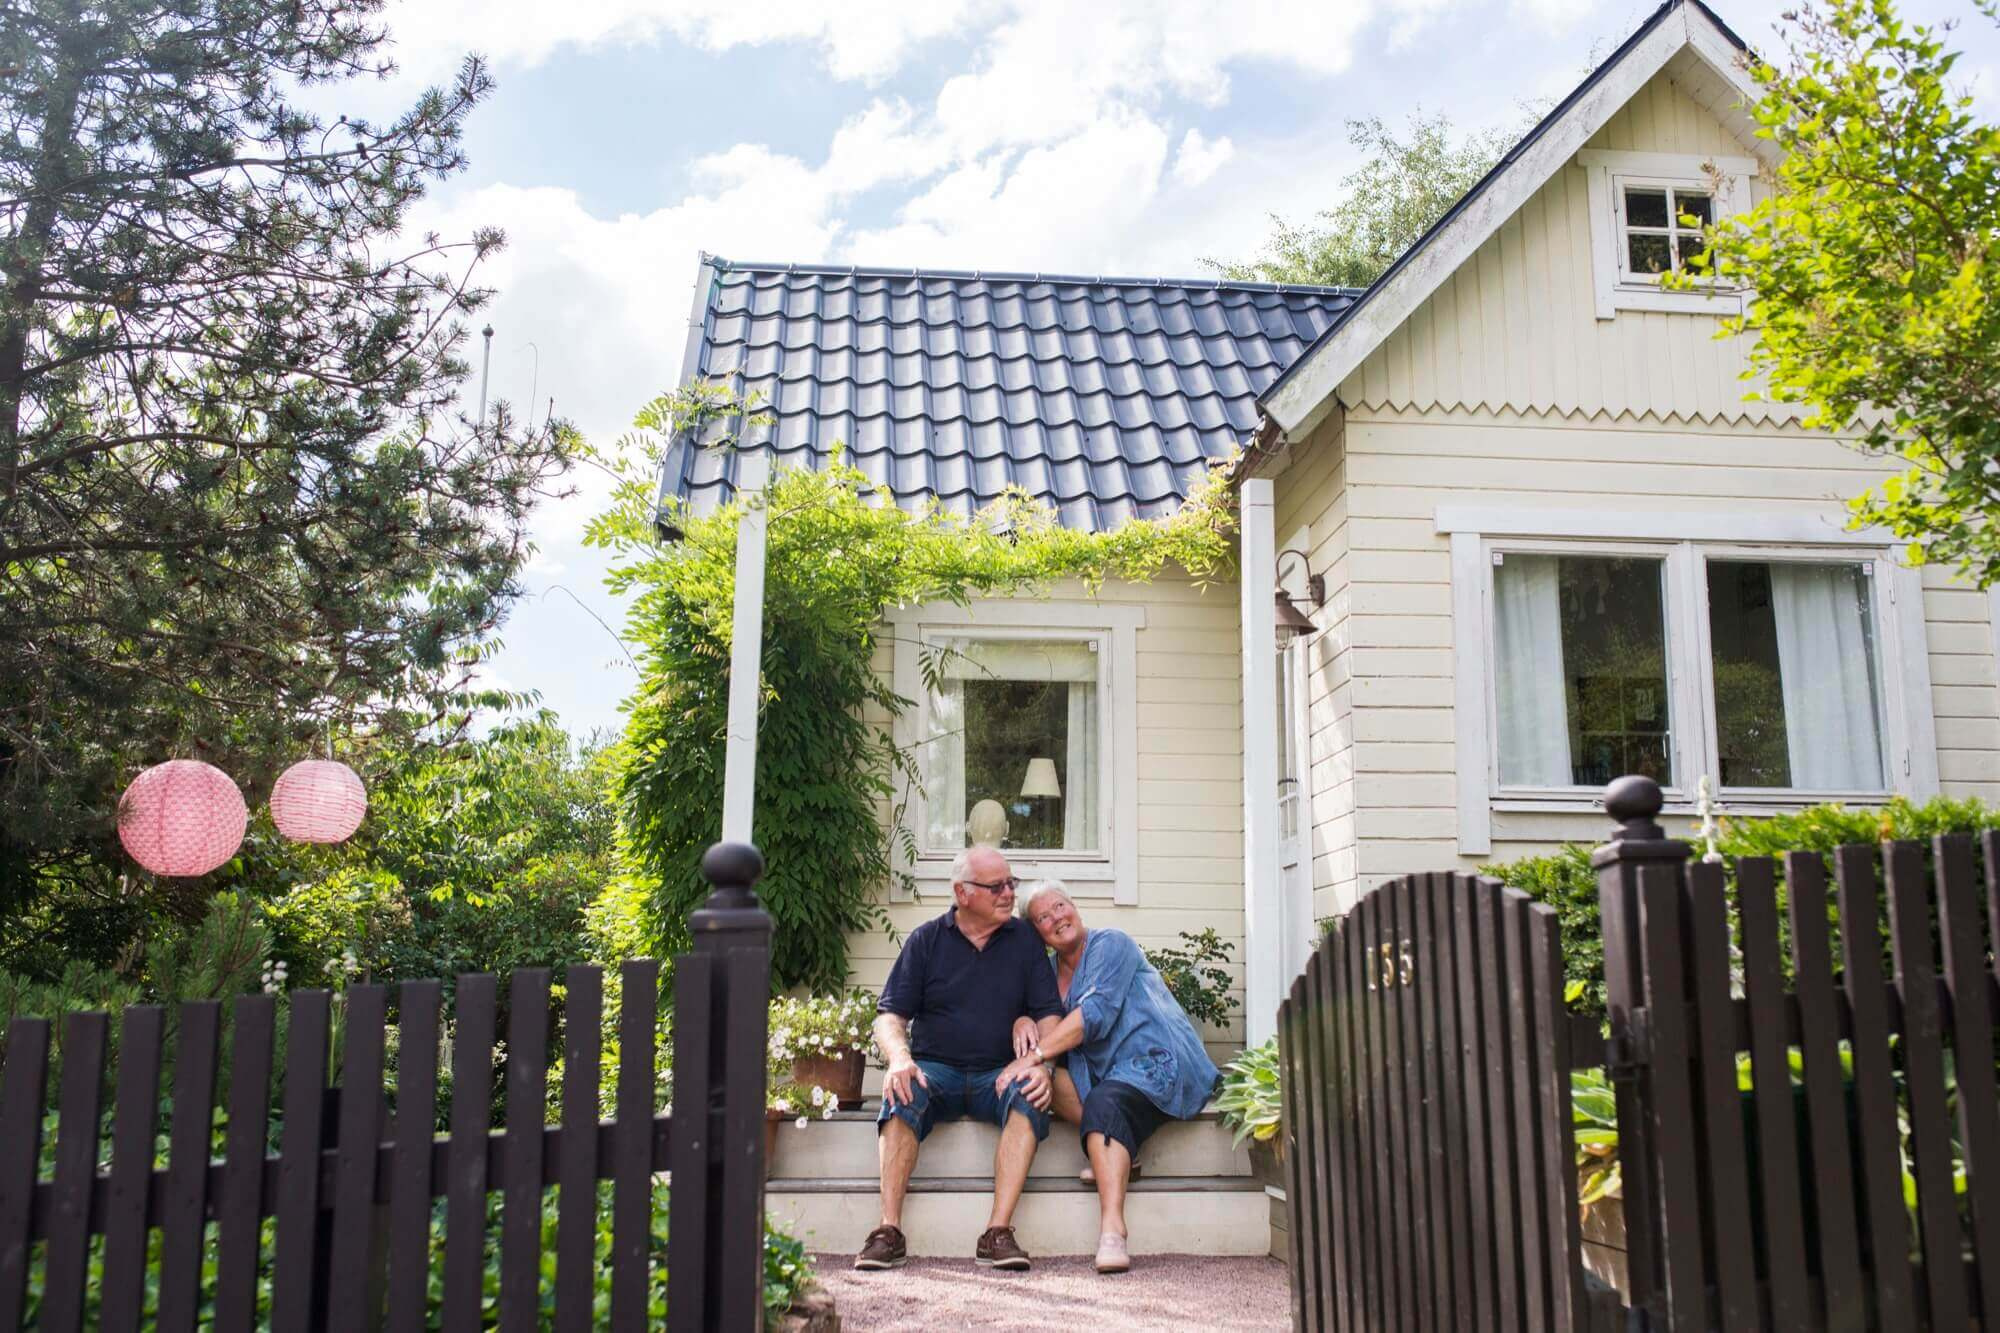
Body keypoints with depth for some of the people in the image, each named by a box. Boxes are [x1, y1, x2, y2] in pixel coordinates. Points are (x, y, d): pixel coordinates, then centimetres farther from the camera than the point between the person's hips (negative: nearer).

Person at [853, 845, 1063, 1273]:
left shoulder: (1024, 940, 9)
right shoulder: (926, 940, 7)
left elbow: (1049, 1014, 4)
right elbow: (889, 1015, 3)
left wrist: (1042, 1065, -16)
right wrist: (899, 1058, -19)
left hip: (998, 1074, 0)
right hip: (936, 1068, 0)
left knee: (1029, 1095, -32)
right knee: (903, 1094, -32)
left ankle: (998, 1232, -33)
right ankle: (889, 1232, -32)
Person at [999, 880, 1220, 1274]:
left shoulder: (1110, 944, -4)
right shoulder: (1053, 972, 19)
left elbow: (1096, 1014, -17)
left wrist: (1033, 1055, -21)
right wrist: (1023, 1022, -15)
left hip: (1158, 1063, -8)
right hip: (1108, 1075, 8)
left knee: (1103, 1103, -35)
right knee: (1045, 1073, -11)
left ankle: (1112, 1230, -47)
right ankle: (1116, 1154, -19)